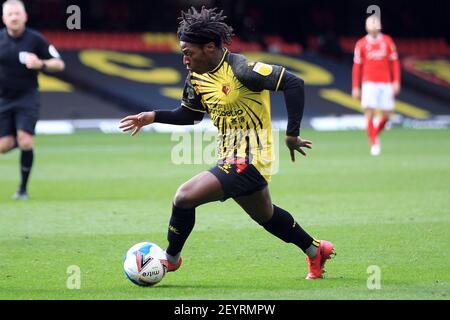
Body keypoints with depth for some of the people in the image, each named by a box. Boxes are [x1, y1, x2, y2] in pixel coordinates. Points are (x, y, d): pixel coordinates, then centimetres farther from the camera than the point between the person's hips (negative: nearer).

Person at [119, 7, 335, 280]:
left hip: (248, 161, -9)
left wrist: (292, 134, -20)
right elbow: (189, 114, 19)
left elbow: (294, 84, -23)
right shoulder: (197, 77, 4)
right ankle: (316, 251, 45)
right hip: (230, 160, 9)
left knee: (185, 196, -17)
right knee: (266, 215, 25)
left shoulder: (241, 70, -22)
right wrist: (153, 117, 4)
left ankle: (170, 259, 4)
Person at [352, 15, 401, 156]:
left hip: (385, 83, 2)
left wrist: (396, 82, 0)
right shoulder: (361, 44, 1)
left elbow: (394, 63, 7)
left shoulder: (387, 41, 4)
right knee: (370, 112, -12)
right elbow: (357, 67, 5)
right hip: (369, 83, -2)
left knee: (386, 115, 2)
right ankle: (374, 144, -4)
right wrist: (355, 87, 3)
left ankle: (375, 133, 30)